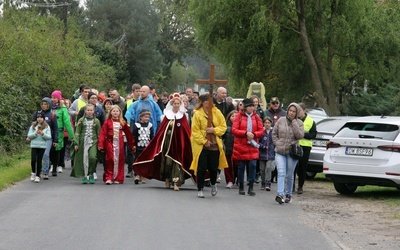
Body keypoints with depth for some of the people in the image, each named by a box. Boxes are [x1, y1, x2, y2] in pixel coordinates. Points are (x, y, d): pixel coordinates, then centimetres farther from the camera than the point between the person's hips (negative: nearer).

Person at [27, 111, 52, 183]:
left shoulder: (47, 127, 5)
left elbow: (49, 137, 0)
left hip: (42, 146, 0)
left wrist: (43, 134, -16)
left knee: (39, 161, 0)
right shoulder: (33, 126, 6)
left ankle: (38, 176, 6)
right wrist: (35, 133, -14)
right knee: (33, 160, -9)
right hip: (34, 145, 0)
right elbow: (29, 136, 2)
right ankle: (33, 173, 15)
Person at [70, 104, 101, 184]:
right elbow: (77, 132, 6)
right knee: (84, 159, -1)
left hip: (93, 142, 0)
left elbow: (99, 133, 11)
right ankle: (84, 177, 10)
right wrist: (76, 143, -1)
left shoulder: (96, 121, 8)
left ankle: (91, 174, 0)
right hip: (83, 142, 0)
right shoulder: (81, 120, 6)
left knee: (92, 157, -18)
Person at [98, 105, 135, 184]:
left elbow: (128, 134, 12)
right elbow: (103, 133, -5)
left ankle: (118, 178, 11)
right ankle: (108, 178, -2)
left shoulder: (123, 123, 9)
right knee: (110, 160, -6)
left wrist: (132, 145, 12)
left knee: (119, 160, 3)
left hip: (119, 143, 3)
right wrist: (100, 144, -14)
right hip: (110, 143, -3)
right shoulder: (107, 122, 1)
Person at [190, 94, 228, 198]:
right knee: (201, 168, -1)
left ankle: (213, 184, 36)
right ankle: (200, 189, 11)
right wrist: (204, 141, -13)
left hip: (215, 145, 3)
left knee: (213, 167, 8)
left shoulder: (217, 112, 3)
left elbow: (223, 126, 5)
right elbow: (195, 131, -8)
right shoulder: (197, 114, -7)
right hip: (201, 146, -3)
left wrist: (214, 130, -12)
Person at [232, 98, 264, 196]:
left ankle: (251, 187, 0)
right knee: (241, 166, 5)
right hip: (240, 146, -2)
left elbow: (261, 131, 5)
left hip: (252, 146, 2)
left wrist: (254, 134, -14)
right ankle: (241, 187, 16)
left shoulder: (256, 117, 6)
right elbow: (234, 130, -9)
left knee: (252, 165, -7)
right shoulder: (239, 116, -2)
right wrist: (245, 133, -19)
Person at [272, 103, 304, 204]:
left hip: (292, 152, 0)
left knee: (289, 175, 7)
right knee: (281, 173, -13)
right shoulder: (281, 120, 5)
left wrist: (294, 122, -12)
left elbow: (300, 135, -13)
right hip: (280, 151, 0)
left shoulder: (299, 123, 2)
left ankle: (288, 194, 21)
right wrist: (277, 143, 1)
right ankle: (280, 195, -21)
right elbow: (274, 133, 13)